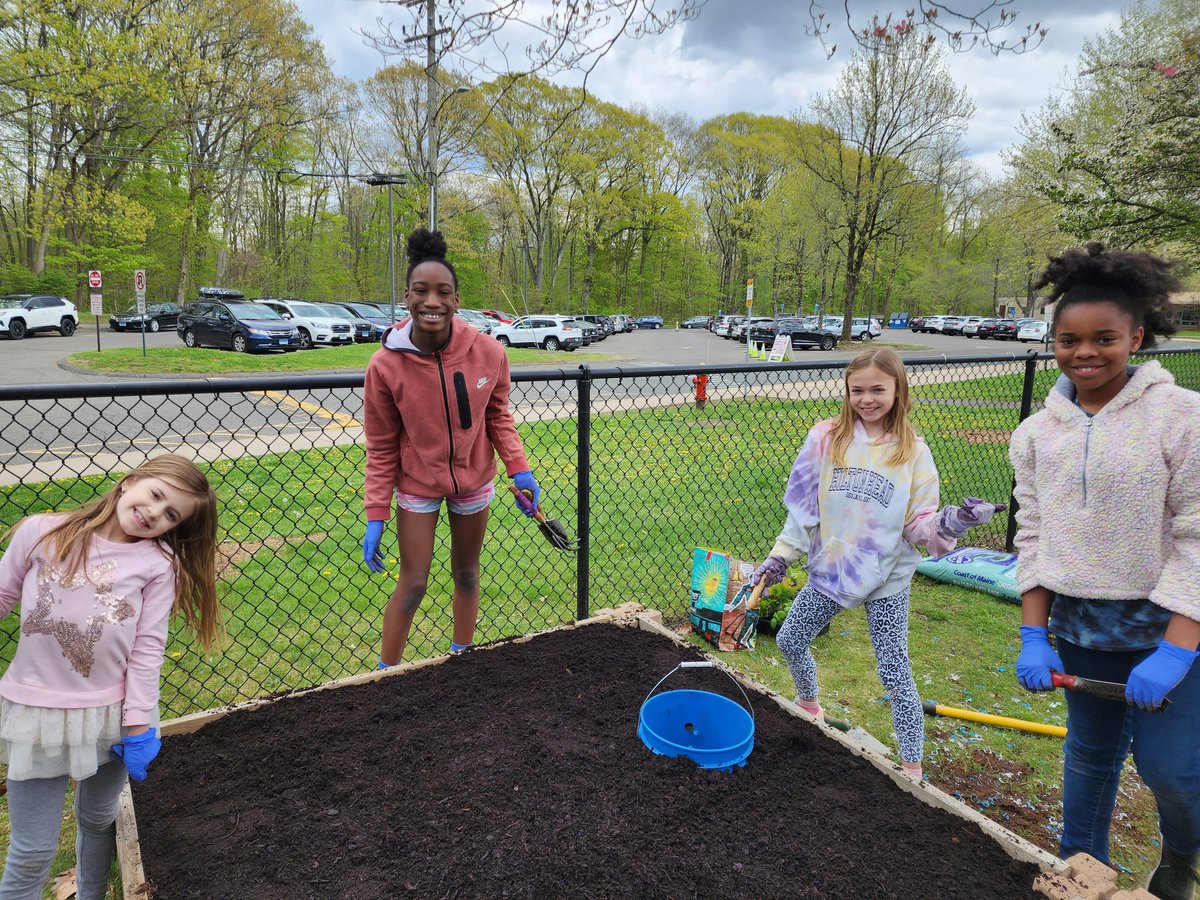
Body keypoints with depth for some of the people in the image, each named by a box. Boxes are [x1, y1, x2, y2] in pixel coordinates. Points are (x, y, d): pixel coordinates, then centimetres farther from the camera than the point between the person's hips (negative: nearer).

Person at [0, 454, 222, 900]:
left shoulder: (157, 564, -8)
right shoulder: (41, 533, -8)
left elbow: (147, 649, -8)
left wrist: (138, 728, -7)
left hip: (110, 715, 1)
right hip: (38, 712, -1)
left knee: (99, 821, 22)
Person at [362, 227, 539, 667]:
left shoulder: (488, 352, -18)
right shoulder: (385, 365, -21)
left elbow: (497, 416, 0)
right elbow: (382, 449, -11)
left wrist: (519, 469, -10)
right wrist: (376, 515, -11)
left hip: (474, 481, 2)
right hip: (418, 486, -2)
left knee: (467, 576, 17)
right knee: (412, 586, 3)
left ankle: (461, 659, 39)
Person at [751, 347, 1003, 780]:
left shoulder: (912, 451, -9)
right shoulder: (826, 438, -7)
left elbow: (918, 523, -6)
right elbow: (804, 505, 1)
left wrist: (950, 521, -26)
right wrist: (781, 557, 2)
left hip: (887, 580, -2)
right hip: (830, 569, 3)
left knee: (895, 673, 3)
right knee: (790, 641, 16)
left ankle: (912, 767, 22)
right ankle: (808, 705, 46)